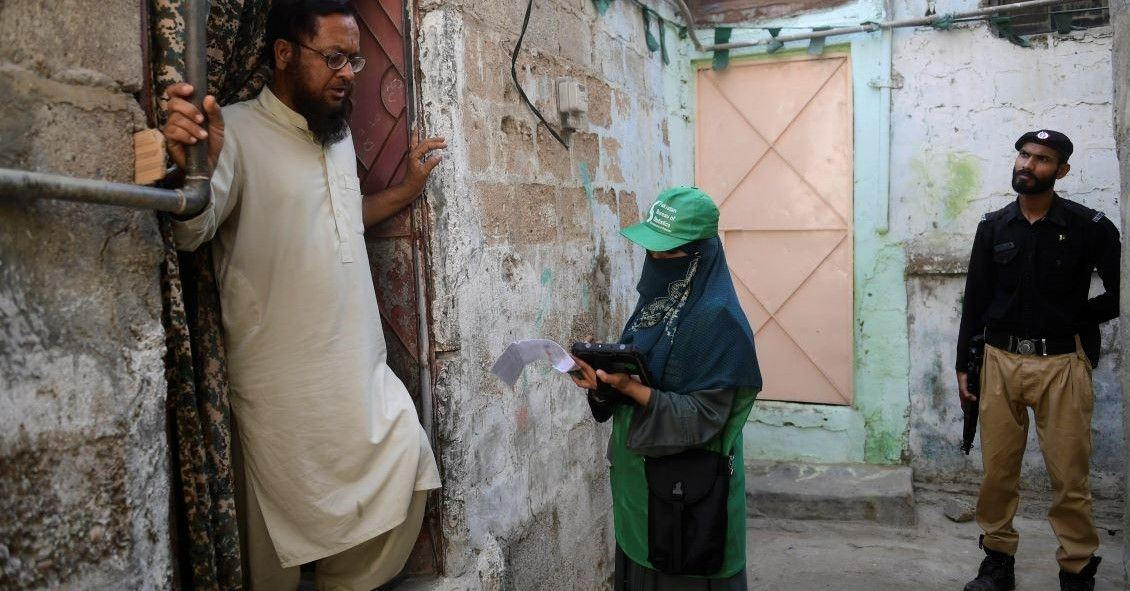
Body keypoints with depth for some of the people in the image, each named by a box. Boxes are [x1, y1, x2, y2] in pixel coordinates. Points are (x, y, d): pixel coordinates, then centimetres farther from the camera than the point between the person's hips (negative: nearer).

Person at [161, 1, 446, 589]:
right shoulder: (236, 131, -13)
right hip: (282, 380, -7)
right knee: (287, 515, 6)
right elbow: (191, 232, -25)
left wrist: (406, 189, 13)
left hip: (361, 367, 7)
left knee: (406, 462, 10)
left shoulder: (339, 133, 12)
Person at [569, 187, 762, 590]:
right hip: (641, 483, 8)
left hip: (690, 494, -8)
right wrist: (601, 383, -11)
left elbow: (702, 417, -21)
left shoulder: (717, 319, -18)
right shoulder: (656, 302, 6)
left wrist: (629, 386, -29)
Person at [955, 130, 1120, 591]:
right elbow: (975, 300, 8)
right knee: (997, 471, 7)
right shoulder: (993, 227, 6)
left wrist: (1077, 320, -4)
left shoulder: (1089, 226, -2)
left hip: (1061, 364, -2)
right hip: (1000, 360, 3)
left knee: (1069, 478, 1)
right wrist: (964, 365, 6)